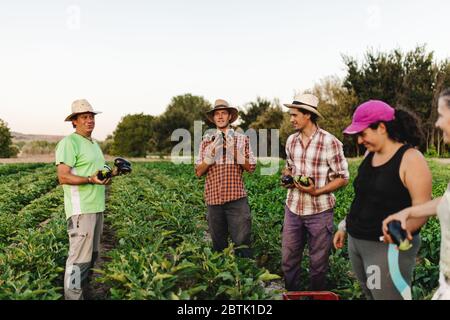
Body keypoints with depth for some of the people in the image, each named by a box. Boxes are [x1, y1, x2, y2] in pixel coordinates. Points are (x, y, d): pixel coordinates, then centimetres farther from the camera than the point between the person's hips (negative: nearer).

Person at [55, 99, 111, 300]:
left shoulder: (94, 144, 20)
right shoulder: (69, 142, -9)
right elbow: (63, 177, -17)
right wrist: (90, 180, -28)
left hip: (96, 207, 9)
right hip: (81, 208, -9)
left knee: (91, 254, 14)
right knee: (80, 257, -8)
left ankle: (82, 291, 26)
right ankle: (73, 296, 1)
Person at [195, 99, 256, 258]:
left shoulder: (242, 139, 7)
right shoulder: (207, 141, 9)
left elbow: (251, 167, 2)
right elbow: (199, 172, 6)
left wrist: (236, 151, -10)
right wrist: (211, 154, -9)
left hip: (237, 197, -1)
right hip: (214, 197, 2)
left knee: (242, 241, -4)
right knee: (218, 244, 11)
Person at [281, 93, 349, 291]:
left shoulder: (330, 142, -13)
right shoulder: (291, 140, 5)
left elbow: (343, 178, -8)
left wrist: (317, 191, -21)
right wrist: (287, 177, -2)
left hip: (319, 211, -5)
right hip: (293, 208, 5)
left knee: (318, 263, 11)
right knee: (288, 260, 13)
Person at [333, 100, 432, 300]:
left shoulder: (410, 159, -13)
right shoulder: (370, 154, 9)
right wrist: (345, 226, 19)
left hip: (388, 247, -7)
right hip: (356, 242, 7)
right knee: (370, 295, 15)